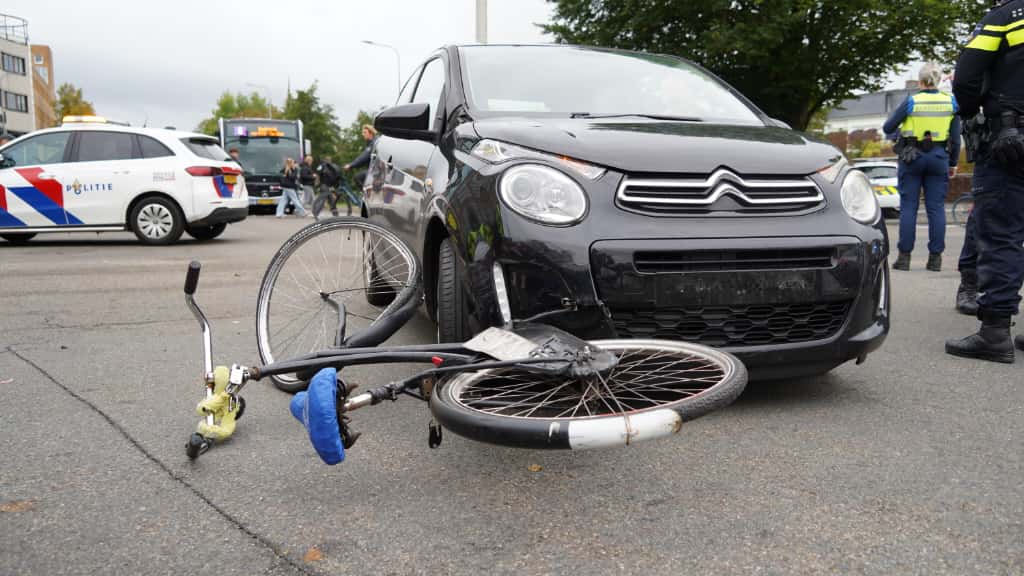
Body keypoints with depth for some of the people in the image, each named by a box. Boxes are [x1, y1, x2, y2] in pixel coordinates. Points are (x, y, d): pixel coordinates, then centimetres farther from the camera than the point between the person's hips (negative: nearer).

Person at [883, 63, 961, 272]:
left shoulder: (911, 102, -6)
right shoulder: (951, 102, 2)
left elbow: (888, 128, -3)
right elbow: (956, 137, 5)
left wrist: (897, 118, 18)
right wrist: (953, 163, 14)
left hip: (912, 157, -2)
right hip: (939, 157, 2)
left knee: (908, 207, 2)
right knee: (936, 207, 5)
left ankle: (904, 257, 0)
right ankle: (935, 258, 6)